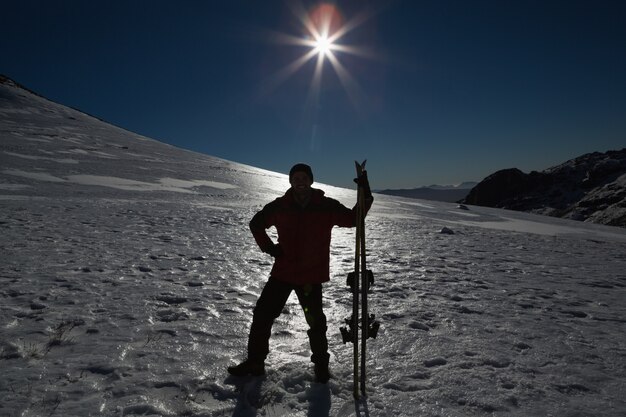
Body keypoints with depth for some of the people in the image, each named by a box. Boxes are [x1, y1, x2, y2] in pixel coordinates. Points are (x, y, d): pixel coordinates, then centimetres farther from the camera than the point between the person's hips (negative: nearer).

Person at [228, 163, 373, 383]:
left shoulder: (327, 206, -3)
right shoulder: (280, 206, 0)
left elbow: (353, 219, 0)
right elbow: (256, 223, 13)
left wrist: (365, 196, -13)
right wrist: (269, 247, 0)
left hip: (312, 276, -2)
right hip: (283, 272, 2)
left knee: (316, 322, 2)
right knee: (262, 314, 6)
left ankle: (321, 364, 28)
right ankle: (255, 361, 24)